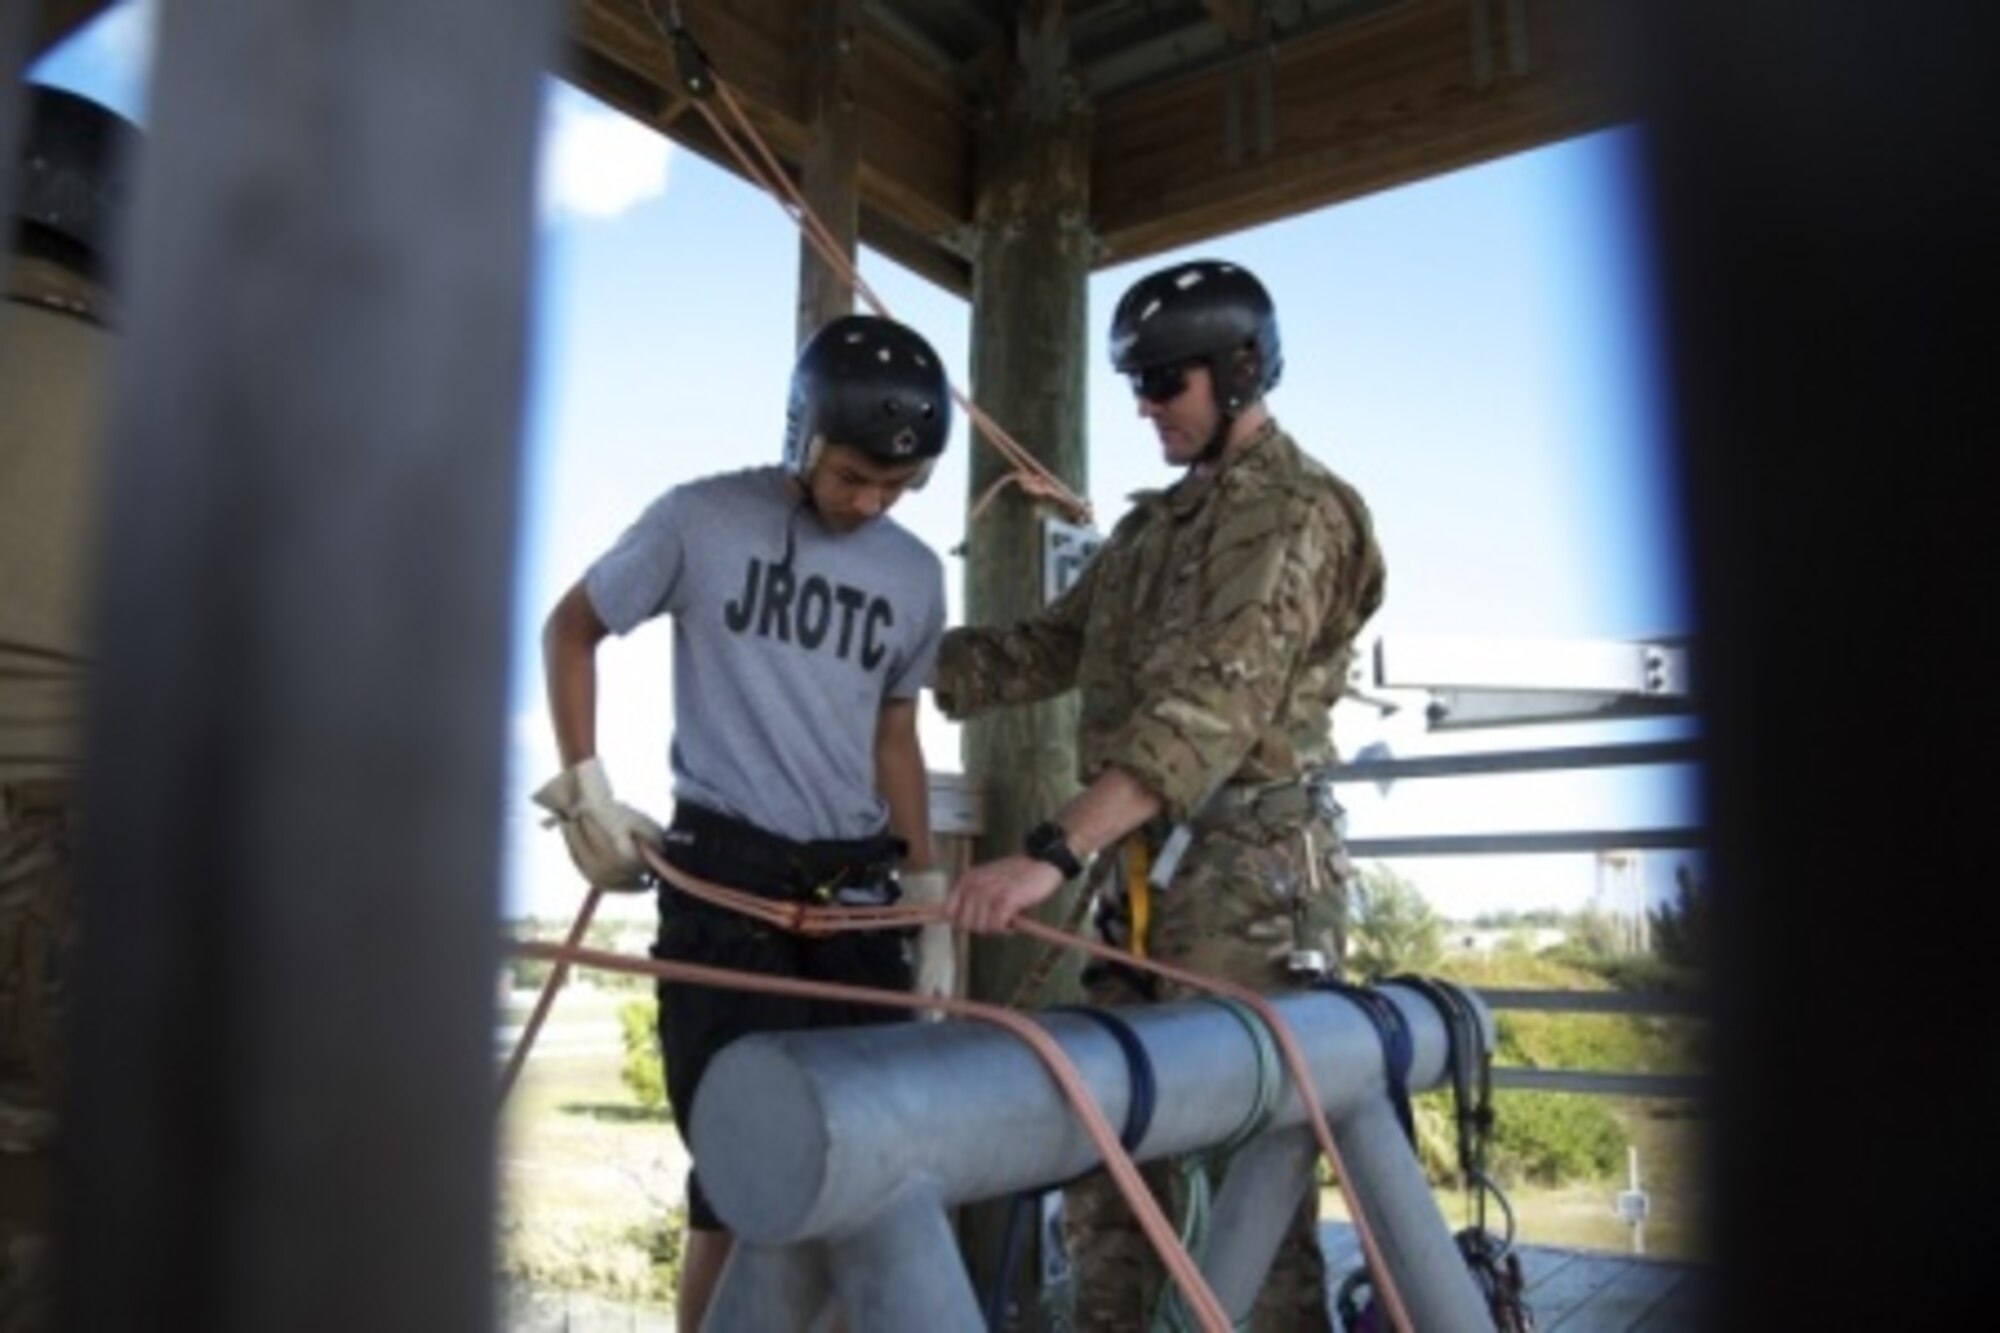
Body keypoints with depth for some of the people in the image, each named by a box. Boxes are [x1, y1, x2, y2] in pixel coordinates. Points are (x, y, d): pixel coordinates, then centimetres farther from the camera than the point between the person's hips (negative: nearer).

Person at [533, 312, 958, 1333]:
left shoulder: (917, 576, 7)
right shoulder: (701, 520, -5)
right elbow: (570, 629, 6)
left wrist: (929, 901, 10)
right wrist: (585, 788, -1)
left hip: (856, 882, 4)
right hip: (724, 868, -4)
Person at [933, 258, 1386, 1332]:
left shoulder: (1295, 513, -10)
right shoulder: (1156, 523, 19)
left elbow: (1214, 707, -24)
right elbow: (1050, 646, 18)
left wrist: (1053, 852, -34)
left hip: (1244, 880, -8)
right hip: (1139, 877, 8)